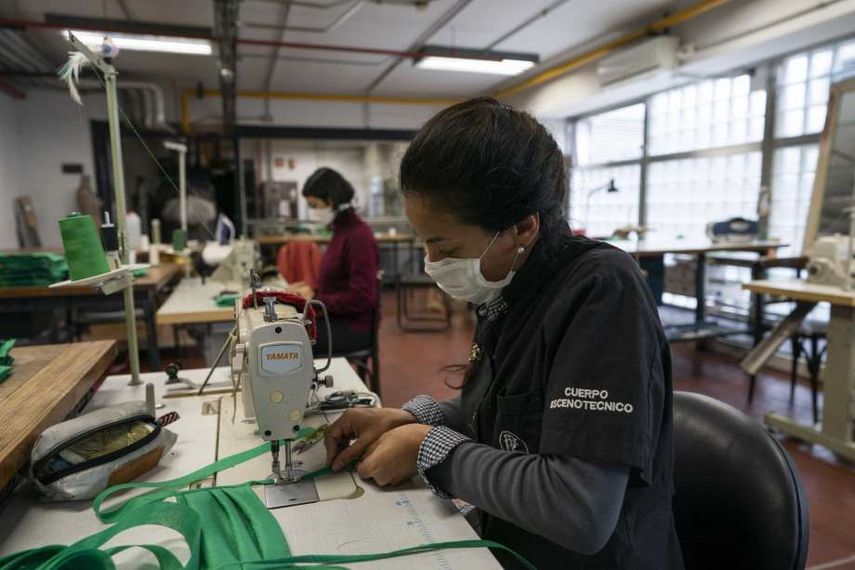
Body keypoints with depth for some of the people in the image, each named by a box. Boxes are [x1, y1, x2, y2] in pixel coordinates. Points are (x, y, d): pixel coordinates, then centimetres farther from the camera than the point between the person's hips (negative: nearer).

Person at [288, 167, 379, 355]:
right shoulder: (342, 229, 10)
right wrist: (312, 290, 4)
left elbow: (361, 299, -21)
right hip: (338, 318, 9)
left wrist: (315, 299, -15)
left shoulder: (359, 236, -18)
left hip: (353, 327, -9)